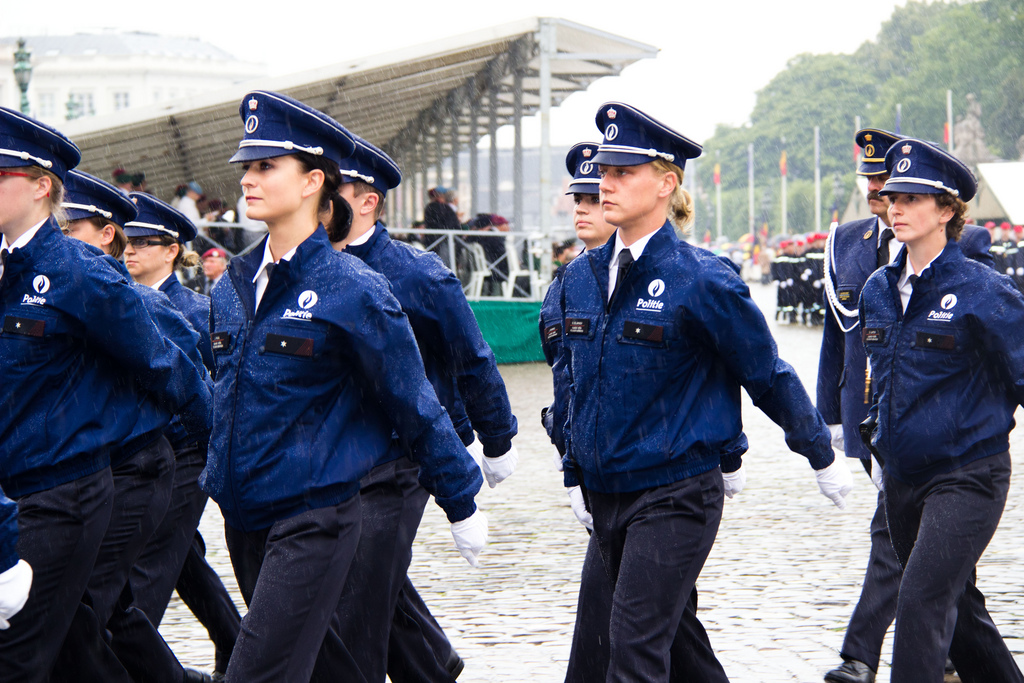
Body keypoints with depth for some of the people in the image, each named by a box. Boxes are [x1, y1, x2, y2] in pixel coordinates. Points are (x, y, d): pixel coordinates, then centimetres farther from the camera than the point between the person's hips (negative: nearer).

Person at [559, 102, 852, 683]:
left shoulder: (701, 280, -12)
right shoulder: (582, 277, 6)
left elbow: (769, 374, -3)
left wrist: (823, 457, 6)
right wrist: (577, 473, 20)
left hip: (676, 496, -6)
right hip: (606, 494, 7)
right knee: (675, 635, 17)